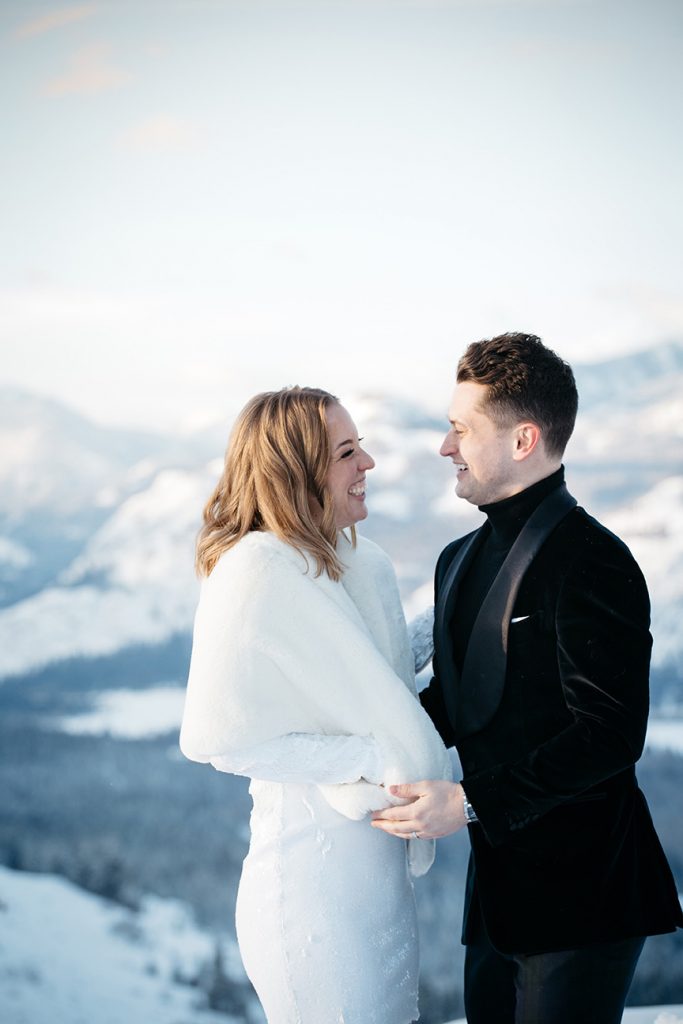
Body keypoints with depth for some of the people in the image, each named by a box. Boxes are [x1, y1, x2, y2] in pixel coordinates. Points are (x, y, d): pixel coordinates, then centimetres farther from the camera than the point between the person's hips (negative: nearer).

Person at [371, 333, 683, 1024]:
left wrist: (473, 803, -22)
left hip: (579, 893, -8)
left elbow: (610, 734, -21)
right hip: (498, 888, 8)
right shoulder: (460, 561, 14)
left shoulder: (590, 561, -15)